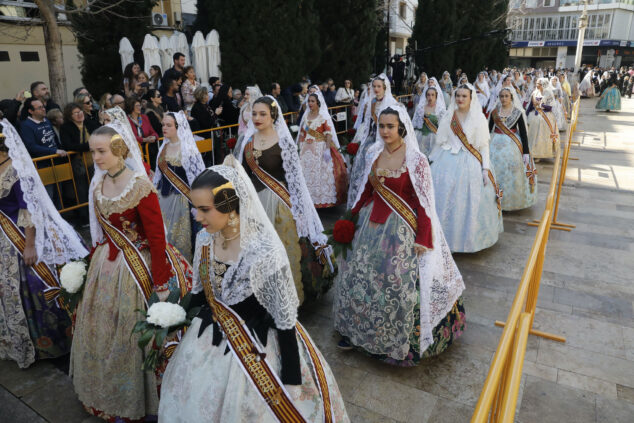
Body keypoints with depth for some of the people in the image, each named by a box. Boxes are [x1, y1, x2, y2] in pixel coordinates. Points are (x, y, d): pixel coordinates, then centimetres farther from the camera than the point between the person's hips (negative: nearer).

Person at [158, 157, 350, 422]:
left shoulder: (266, 253, -29)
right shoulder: (204, 239, -10)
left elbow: (285, 320, -20)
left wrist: (291, 381, -13)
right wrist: (179, 328, 17)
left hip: (256, 350, -6)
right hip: (207, 341, 6)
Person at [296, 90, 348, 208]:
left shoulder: (324, 116, -4)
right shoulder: (305, 116, 11)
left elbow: (329, 134, -11)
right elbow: (301, 133, 14)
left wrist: (327, 149, -20)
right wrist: (298, 147, 10)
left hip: (320, 149, -5)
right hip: (306, 150, 5)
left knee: (321, 173, -3)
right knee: (306, 173, 5)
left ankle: (323, 199, 5)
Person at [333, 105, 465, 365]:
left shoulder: (416, 160, -11)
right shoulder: (374, 154, 5)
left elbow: (424, 203, -11)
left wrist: (422, 239, -14)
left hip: (401, 229, -5)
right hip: (371, 225, 6)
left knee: (398, 284, -1)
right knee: (357, 276, 11)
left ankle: (399, 343, 22)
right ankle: (356, 330, 32)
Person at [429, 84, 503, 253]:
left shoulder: (479, 119, 1)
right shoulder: (448, 117, 7)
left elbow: (484, 146, 0)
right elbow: (440, 142, 11)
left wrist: (486, 169, -7)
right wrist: (434, 163, 8)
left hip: (471, 165, -2)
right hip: (448, 164, 2)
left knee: (470, 204, 1)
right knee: (446, 200, 2)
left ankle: (470, 238, 16)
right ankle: (446, 235, 16)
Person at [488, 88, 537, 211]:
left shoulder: (518, 112, -2)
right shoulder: (494, 112, 4)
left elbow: (524, 133, -3)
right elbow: (488, 129, 8)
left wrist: (526, 152, -8)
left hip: (512, 145, -2)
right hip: (496, 145, 2)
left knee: (512, 173, 0)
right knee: (496, 172, 3)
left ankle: (512, 200, 15)